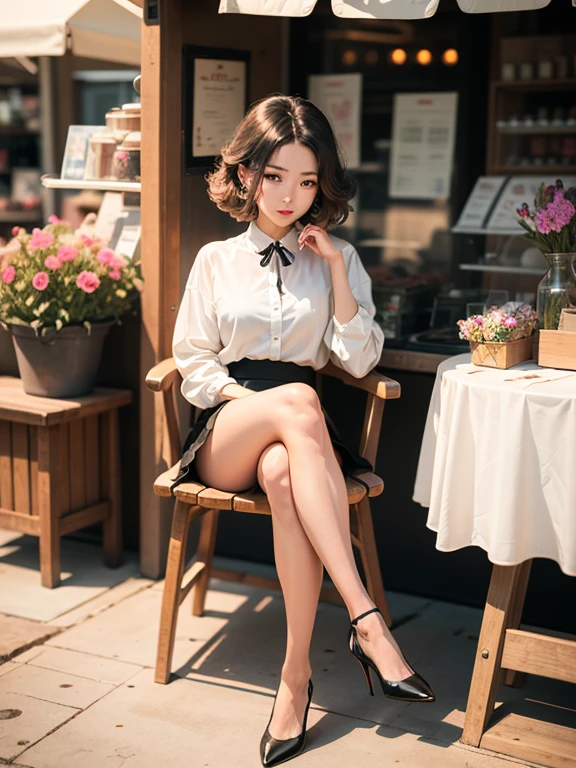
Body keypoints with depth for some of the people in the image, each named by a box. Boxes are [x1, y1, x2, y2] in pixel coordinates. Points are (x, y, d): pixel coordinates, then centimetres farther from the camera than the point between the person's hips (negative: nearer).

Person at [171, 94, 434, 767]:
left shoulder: (337, 258, 14)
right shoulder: (216, 260, 13)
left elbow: (359, 360, 4)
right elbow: (193, 359, 9)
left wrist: (337, 271, -3)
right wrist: (255, 399, -9)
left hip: (295, 434, 1)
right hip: (225, 433, 0)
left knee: (283, 473, -40)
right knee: (298, 399, -38)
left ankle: (296, 672, -32)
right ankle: (365, 617, -41)